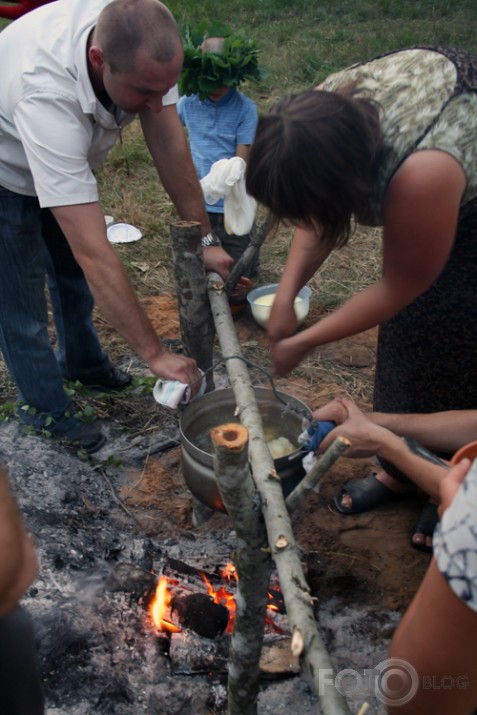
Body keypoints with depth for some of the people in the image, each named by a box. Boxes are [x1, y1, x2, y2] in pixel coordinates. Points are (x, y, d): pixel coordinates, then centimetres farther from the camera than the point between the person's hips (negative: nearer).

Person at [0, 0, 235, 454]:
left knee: (73, 276, 19)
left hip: (65, 159, 6)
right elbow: (94, 253, -49)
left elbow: (169, 142, -21)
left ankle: (80, 362, 44)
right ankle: (46, 409, 23)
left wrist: (203, 240, -22)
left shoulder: (137, 40, -29)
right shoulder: (48, 93, -47)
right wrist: (154, 353, -45)